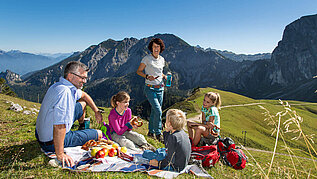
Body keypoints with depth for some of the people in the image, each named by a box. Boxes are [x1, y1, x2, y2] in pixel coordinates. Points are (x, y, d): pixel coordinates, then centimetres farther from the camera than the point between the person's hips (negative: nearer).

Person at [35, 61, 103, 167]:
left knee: (82, 104, 18)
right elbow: (59, 126, -39)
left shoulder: (70, 87, -1)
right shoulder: (64, 91, -32)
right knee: (99, 134, 2)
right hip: (51, 142, -9)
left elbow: (83, 95, 21)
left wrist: (96, 111, 20)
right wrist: (60, 155, -36)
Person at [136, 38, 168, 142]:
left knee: (154, 111, 12)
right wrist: (147, 76, -18)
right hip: (150, 88, -6)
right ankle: (158, 134, 2)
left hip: (160, 88, 6)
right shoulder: (147, 58, -7)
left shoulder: (162, 59, 10)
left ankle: (151, 132, 27)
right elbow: (139, 71, -2)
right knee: (158, 111, -14)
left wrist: (164, 76, 2)